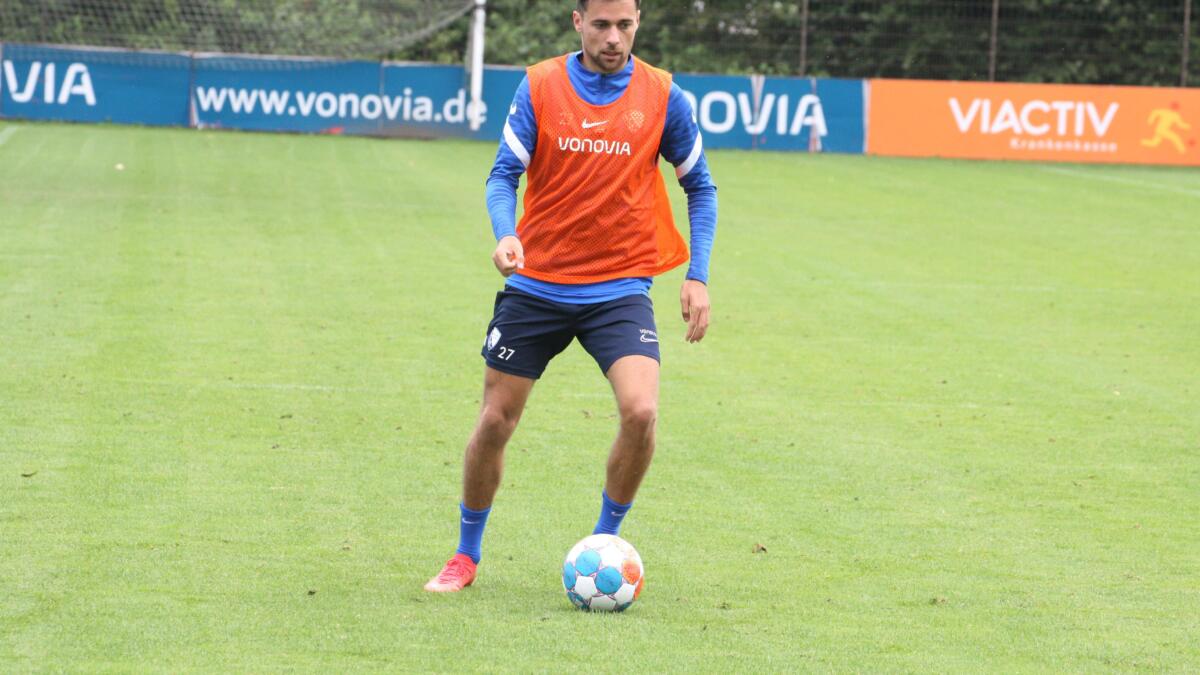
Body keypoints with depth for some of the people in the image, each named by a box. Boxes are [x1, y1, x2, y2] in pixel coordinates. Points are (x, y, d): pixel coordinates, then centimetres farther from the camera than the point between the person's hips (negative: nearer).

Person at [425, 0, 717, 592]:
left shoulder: (662, 96, -2)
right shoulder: (539, 86, -3)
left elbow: (699, 187, 9)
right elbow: (504, 174, -4)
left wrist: (697, 277, 0)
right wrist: (505, 235, -24)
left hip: (619, 289, -1)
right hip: (536, 285, 1)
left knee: (640, 412, -21)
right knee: (495, 421, 4)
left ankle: (604, 543, 2)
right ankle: (465, 557, 25)